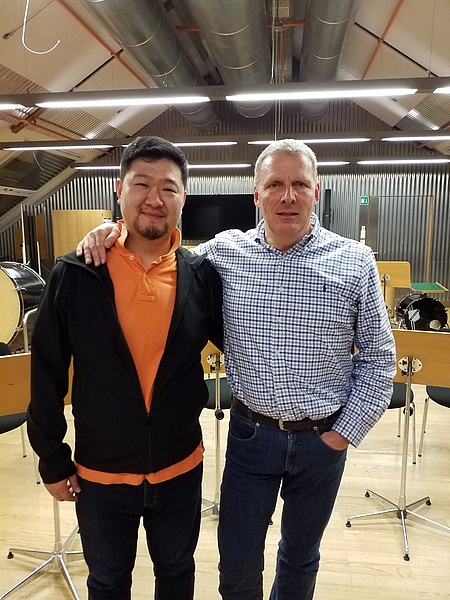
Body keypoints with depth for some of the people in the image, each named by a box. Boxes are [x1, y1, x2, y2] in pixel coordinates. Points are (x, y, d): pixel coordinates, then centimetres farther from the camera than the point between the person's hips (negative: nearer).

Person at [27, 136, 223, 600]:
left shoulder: (202, 275, -10)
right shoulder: (75, 275, -13)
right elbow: (47, 373, -7)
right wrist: (52, 459, -2)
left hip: (180, 470, 1)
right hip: (99, 475, 0)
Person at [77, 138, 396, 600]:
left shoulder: (355, 262, -8)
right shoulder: (224, 252, -6)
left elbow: (378, 356, -2)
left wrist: (347, 431, -5)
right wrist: (116, 234, -9)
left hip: (322, 437, 0)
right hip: (251, 432, 0)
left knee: (301, 555, 24)